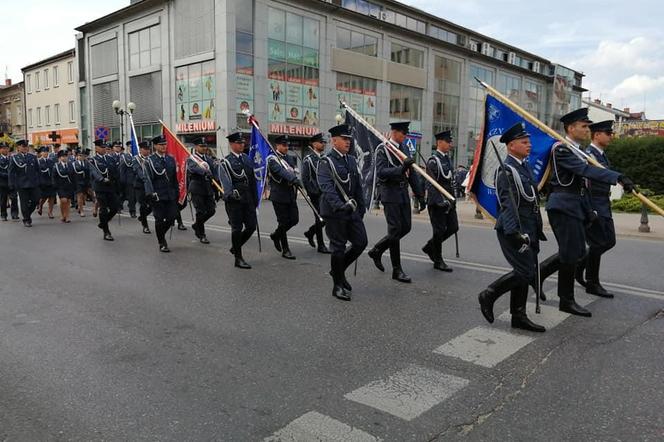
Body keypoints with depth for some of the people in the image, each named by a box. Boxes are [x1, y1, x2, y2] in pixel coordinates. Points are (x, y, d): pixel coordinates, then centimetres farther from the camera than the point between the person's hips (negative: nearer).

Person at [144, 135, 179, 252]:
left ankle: (161, 234, 31)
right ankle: (162, 244, 15)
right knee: (159, 219, 2)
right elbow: (148, 178, -9)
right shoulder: (149, 160, -3)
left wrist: (177, 192, 12)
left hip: (170, 195, 4)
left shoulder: (171, 159, 11)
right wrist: (151, 193, -18)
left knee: (172, 217, 2)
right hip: (157, 195, -4)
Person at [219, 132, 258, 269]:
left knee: (251, 226, 6)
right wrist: (231, 194, -33)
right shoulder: (226, 162, -6)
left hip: (248, 198, 6)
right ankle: (238, 259, 11)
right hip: (234, 200, -6)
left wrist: (255, 198, 14)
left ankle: (236, 247, 30)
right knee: (237, 228, 0)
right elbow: (226, 182, -17)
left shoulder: (247, 159, 13)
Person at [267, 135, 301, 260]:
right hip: (279, 196, -7)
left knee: (294, 220, 6)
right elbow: (281, 171, -28)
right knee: (283, 222, -1)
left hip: (291, 195, 7)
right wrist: (293, 179, -43)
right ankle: (285, 250, 11)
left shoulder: (290, 158, 14)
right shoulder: (272, 159, -10)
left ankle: (276, 235, 31)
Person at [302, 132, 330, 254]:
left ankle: (310, 233, 32)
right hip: (316, 195, -6)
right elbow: (305, 179, -11)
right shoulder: (308, 159, -7)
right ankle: (321, 246, 10)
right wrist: (314, 193, -14)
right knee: (320, 219, -1)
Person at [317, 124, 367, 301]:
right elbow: (326, 187, -22)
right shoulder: (326, 162, -9)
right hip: (334, 211, -7)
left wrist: (361, 207, 14)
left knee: (361, 242, 5)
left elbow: (358, 185, 17)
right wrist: (340, 205, -34)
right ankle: (338, 286, 15)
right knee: (338, 247, 0)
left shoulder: (351, 160, 13)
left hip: (352, 210, 7)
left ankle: (338, 270, 27)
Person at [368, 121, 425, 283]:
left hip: (403, 193, 8)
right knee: (395, 230, -7)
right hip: (390, 193, -7)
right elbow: (381, 172, -21)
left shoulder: (404, 148, 13)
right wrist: (401, 168, -33)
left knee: (405, 228, 9)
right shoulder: (382, 149, -8)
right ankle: (397, 270, 7)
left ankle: (376, 251, 26)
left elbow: (411, 173, 15)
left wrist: (420, 196, 12)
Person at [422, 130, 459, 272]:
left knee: (453, 227, 9)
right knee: (439, 230, -1)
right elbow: (431, 184, -18)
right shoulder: (433, 160, -12)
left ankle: (430, 247, 27)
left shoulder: (447, 158, 14)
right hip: (437, 201, -8)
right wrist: (441, 201, -22)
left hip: (448, 200, 8)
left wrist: (452, 199, 19)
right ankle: (438, 261, 12)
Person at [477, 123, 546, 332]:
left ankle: (519, 316, 19)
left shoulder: (525, 167, 15)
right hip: (514, 230, -9)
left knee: (524, 272, 11)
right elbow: (508, 205, -22)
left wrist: (537, 229, 22)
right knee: (525, 272, -10)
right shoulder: (507, 170, -14)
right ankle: (489, 296, 7)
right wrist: (513, 232, -28)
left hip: (528, 229, 9)